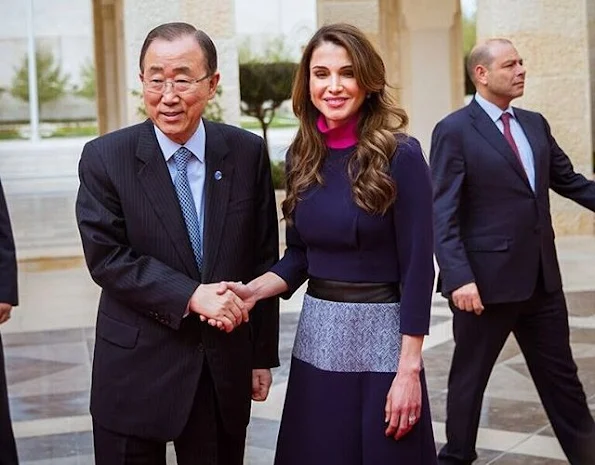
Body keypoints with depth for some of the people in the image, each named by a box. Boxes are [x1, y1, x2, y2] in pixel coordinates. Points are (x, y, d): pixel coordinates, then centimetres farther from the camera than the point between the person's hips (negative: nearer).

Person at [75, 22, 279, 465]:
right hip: (135, 370, -1)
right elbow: (106, 257, -11)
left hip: (225, 366, 2)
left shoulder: (247, 152, -1)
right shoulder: (105, 158, -6)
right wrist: (191, 296, -22)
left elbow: (263, 259, 4)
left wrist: (263, 355, 6)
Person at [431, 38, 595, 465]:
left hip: (542, 277, 6)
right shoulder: (454, 131, -9)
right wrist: (459, 277, -24)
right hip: (488, 279, -6)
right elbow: (443, 214, -15)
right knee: (469, 377, 10)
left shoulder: (535, 124, 11)